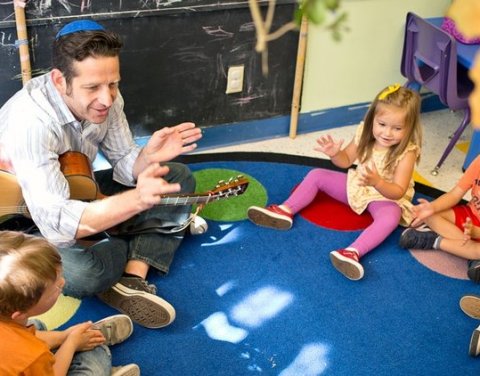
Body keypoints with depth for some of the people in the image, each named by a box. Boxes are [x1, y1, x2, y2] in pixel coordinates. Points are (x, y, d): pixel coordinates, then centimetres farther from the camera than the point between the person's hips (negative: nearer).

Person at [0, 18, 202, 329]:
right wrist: (136, 199, -52)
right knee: (81, 274, -38)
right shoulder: (31, 121, -36)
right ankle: (148, 246, -3)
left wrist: (148, 157, -28)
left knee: (179, 179, -2)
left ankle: (132, 278, -16)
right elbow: (58, 223, -42)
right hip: (31, 216, -7)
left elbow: (124, 165, -4)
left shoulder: (104, 98, -15)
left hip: (78, 192, 7)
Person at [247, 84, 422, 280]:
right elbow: (346, 160, 4)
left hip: (385, 197, -6)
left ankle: (354, 252, -55)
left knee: (391, 215, -40)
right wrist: (334, 154, -20)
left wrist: (377, 182, -47)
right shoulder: (364, 133, -11)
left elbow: (398, 192, -27)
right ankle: (285, 211, -11)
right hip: (356, 186, 6)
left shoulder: (407, 152, -24)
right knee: (316, 175, -2)